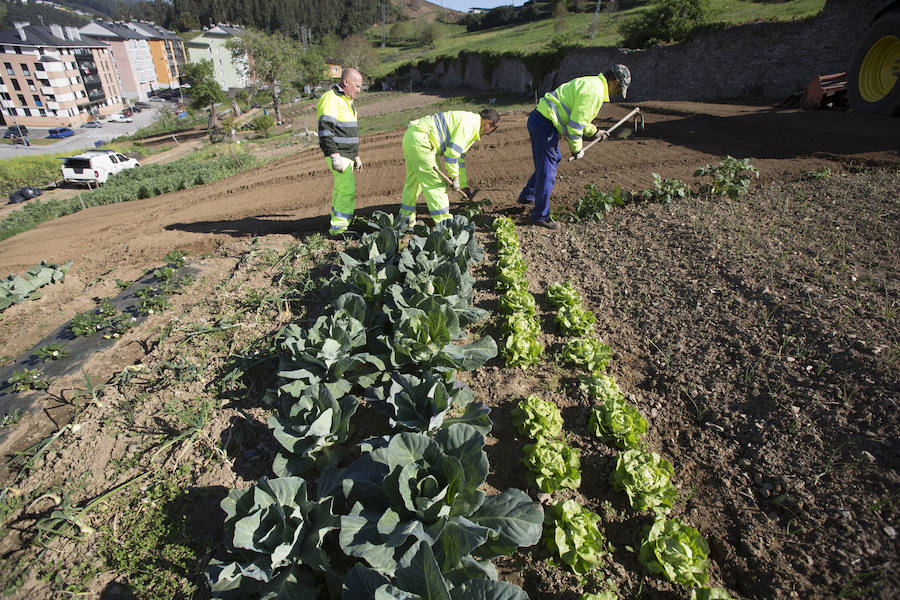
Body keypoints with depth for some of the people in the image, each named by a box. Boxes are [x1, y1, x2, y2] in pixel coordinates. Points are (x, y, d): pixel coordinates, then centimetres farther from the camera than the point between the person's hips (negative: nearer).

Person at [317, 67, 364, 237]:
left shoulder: (346, 100, 20)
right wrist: (335, 156, -26)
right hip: (338, 155, -10)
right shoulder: (331, 99, -12)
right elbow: (325, 130, -20)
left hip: (346, 155, 10)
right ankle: (339, 226, -11)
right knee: (348, 189, -15)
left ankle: (336, 226, 17)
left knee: (340, 190, 11)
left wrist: (356, 156, 25)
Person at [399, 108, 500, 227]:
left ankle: (405, 217, 31)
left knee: (413, 180, 19)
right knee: (435, 182, -5)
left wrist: (464, 185, 32)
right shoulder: (470, 122, -9)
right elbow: (452, 151, -17)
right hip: (419, 140, -10)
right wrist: (454, 177, -8)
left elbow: (460, 157, 30)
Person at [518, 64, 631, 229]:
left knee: (554, 160, 24)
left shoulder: (590, 84, 20)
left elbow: (577, 117, 27)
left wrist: (594, 131, 23)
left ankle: (527, 197, 36)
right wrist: (576, 149, -5)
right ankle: (540, 216, 6)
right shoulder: (594, 91, -14)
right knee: (547, 171, -4)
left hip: (540, 119, 11)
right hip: (544, 124, -11)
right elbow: (576, 124, -16)